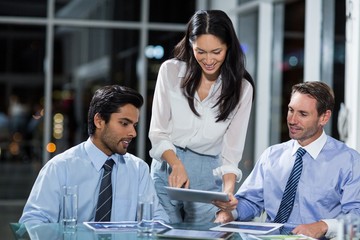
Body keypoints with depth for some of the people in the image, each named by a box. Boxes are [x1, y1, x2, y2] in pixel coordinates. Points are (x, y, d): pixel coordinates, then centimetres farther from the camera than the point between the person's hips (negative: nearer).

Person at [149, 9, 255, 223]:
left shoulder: (241, 88, -3)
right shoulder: (171, 71, -4)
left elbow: (231, 151, -1)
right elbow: (158, 133, -2)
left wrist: (228, 190, -19)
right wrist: (177, 165, -20)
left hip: (209, 176, 0)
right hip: (168, 168, 0)